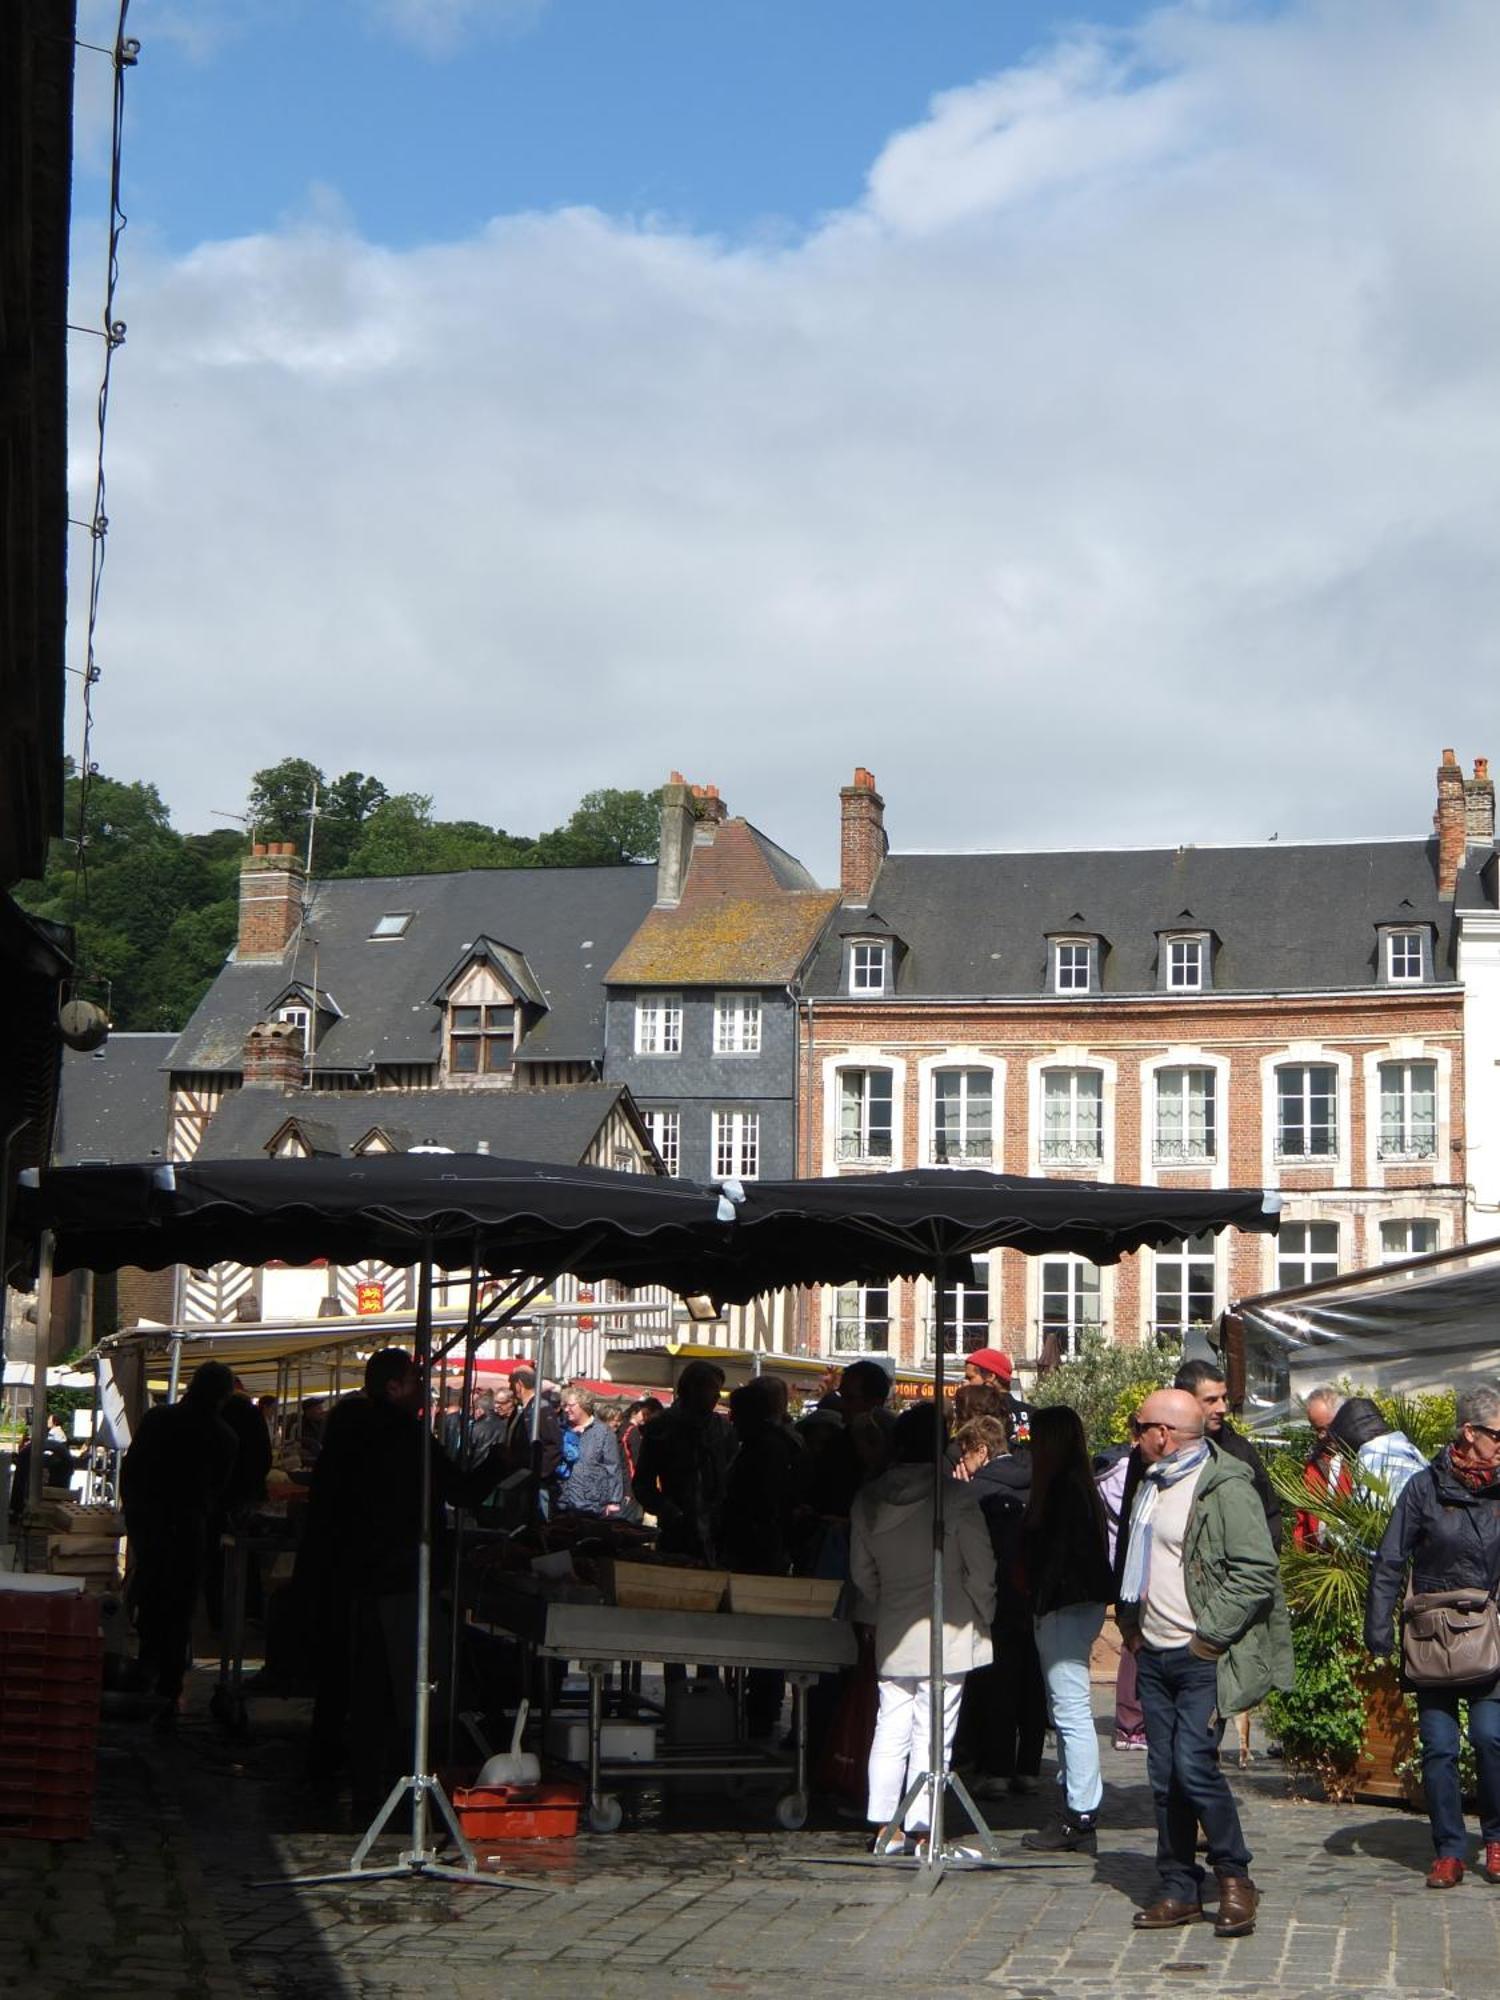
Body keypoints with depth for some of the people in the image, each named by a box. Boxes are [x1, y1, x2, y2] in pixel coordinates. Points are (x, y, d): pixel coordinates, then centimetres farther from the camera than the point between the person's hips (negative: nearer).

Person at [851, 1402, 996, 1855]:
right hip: (947, 1632, -4)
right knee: (932, 1732, 0)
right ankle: (918, 1827, -1)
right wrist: (982, 1617, 7)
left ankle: (883, 1826, 12)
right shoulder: (954, 1495, -11)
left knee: (890, 1729, 11)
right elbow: (980, 1567, -8)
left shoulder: (868, 1499, 3)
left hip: (892, 1634, 4)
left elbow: (862, 1571, 10)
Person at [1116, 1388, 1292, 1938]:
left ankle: (1235, 1877, 3)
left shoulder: (1226, 1488, -12)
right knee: (1164, 1774, 7)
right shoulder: (1151, 1486, 16)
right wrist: (1130, 1625, 15)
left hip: (1203, 1660, -8)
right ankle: (1179, 1890, 15)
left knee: (1194, 1764, -14)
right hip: (1155, 1656, 8)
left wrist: (1209, 1637, -17)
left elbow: (1257, 1572, -18)